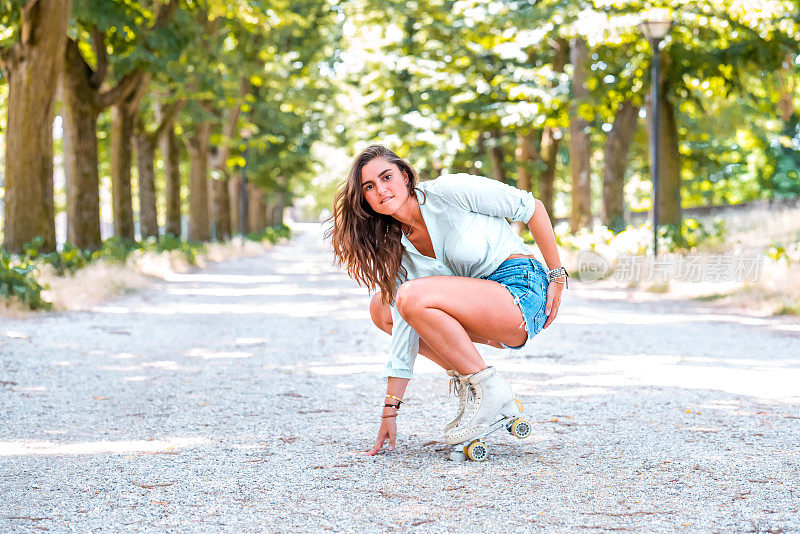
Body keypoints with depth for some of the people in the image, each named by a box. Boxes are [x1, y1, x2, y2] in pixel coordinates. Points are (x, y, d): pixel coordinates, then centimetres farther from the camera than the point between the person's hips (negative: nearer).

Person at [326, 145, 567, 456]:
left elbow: (531, 207, -7)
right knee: (381, 308, 4)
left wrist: (557, 275, -7)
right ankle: (468, 383, 3)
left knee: (413, 297, -25)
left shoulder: (449, 191, -13)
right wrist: (390, 409, -1)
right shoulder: (397, 246, 5)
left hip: (522, 290, -8)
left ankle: (488, 388, -12)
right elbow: (404, 330, 2)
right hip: (479, 307, 8)